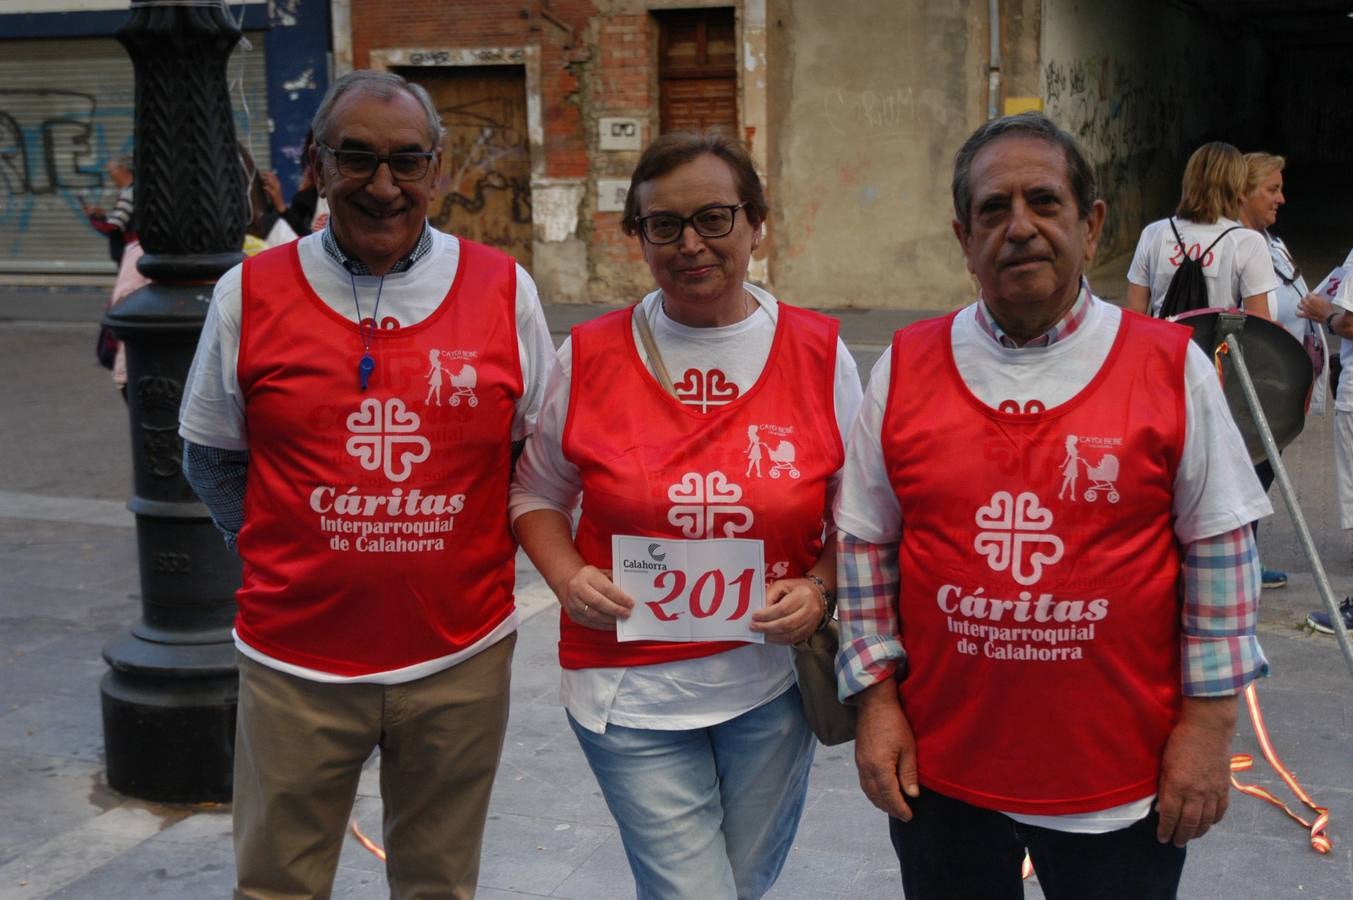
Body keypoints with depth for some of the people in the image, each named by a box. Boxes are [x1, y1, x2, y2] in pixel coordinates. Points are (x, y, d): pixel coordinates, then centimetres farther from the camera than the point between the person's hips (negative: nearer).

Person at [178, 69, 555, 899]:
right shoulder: (249, 295, -2)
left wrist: (486, 546, 1)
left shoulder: (504, 290, -2)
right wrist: (282, 550, 1)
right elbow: (211, 454, 9)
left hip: (462, 656, 1)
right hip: (297, 657, 0)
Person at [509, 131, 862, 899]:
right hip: (632, 691, -1)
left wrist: (818, 590, -12)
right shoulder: (590, 358, -4)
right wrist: (568, 578, -10)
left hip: (772, 688, 2)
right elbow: (537, 493, 8)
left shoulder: (821, 354, -3)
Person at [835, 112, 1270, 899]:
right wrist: (875, 695, 0)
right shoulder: (905, 368, 0)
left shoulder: (1171, 367, -4)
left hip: (1122, 777, -1)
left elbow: (1219, 550, -1)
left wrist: (1209, 719, -3)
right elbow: (865, 542, 4)